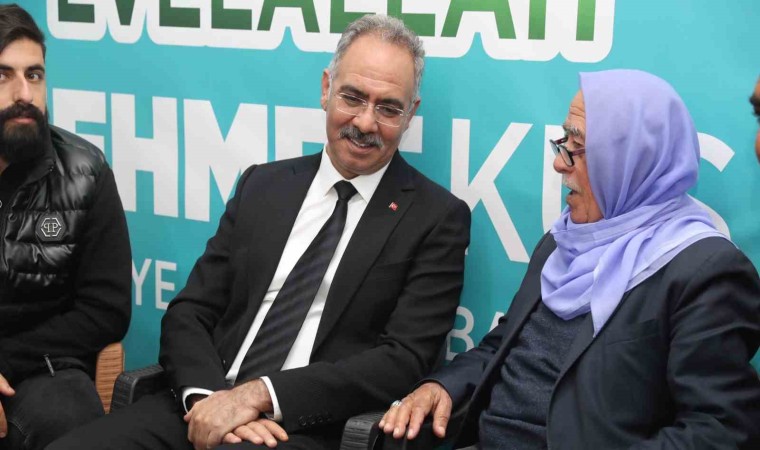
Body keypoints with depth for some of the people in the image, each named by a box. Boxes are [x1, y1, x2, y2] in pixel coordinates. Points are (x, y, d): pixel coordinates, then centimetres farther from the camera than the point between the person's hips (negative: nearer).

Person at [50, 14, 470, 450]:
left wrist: (259, 394, -16)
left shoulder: (438, 218, 0)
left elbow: (404, 359, -9)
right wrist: (207, 396, -12)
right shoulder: (262, 184, 11)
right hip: (208, 410, 4)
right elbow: (189, 311, 9)